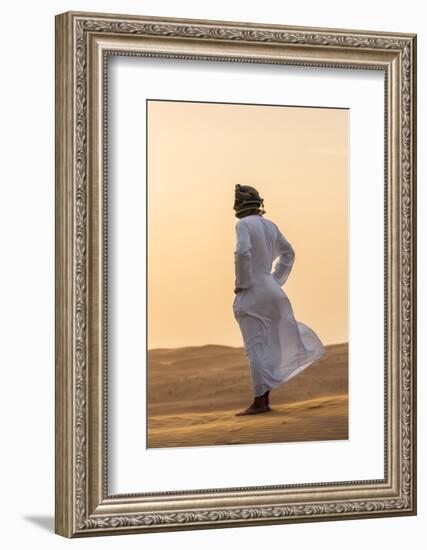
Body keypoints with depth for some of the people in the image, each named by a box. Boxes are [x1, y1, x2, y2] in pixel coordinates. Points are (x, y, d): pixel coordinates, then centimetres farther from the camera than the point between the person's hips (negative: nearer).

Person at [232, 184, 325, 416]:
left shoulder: (244, 224, -11)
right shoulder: (270, 225, 12)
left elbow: (242, 253, -28)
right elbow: (288, 253, 22)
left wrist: (241, 283, -16)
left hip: (251, 293, -8)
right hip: (269, 290, 8)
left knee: (255, 347, -7)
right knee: (267, 345, 12)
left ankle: (259, 402, -9)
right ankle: (265, 398, 14)